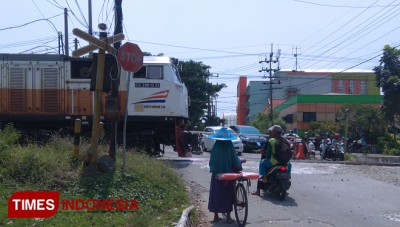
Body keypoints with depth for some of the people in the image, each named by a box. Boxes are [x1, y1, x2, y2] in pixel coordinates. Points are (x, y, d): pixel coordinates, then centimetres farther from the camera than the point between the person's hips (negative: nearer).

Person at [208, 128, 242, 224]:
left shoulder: (216, 146, -7)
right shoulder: (230, 146, -12)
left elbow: (212, 162, -3)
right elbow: (235, 162, -10)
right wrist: (239, 167, 7)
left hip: (217, 175, 1)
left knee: (216, 194, 12)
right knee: (228, 195, 9)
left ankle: (216, 216, 17)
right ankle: (228, 217, 10)